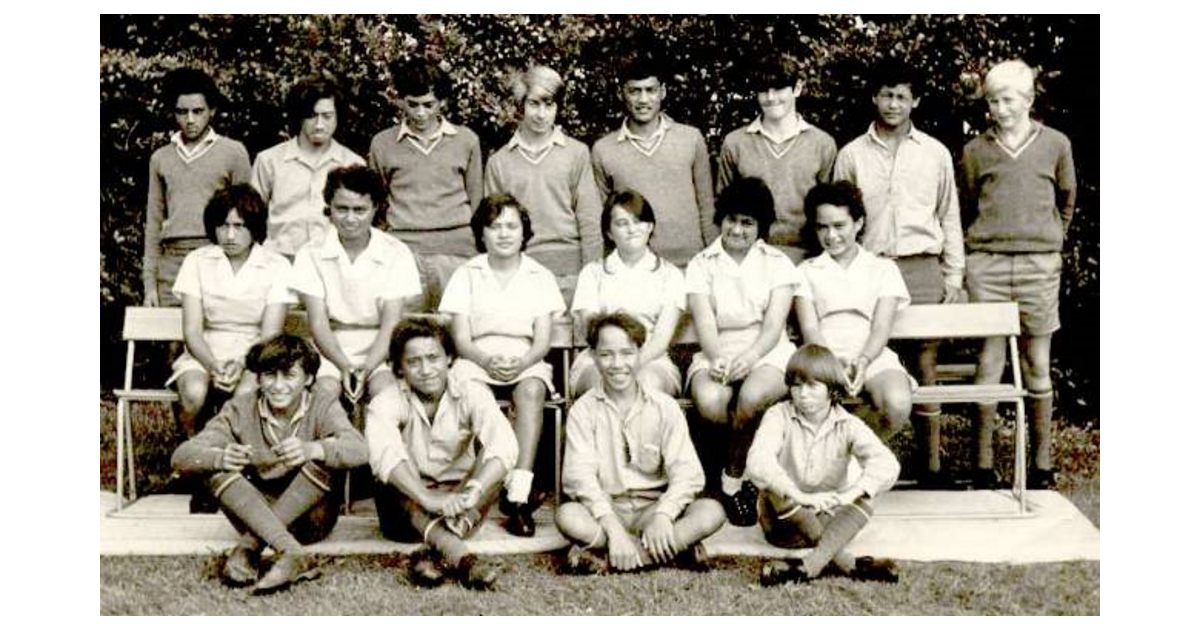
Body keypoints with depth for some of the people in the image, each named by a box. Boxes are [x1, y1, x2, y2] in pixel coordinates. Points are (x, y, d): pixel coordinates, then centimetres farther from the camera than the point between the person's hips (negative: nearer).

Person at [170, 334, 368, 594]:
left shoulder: (323, 408, -7)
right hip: (254, 514, 2)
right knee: (217, 467, -24)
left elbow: (358, 450, -29)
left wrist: (311, 450, -50)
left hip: (310, 517, -1)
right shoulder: (240, 410, -4)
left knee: (323, 456, -27)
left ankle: (248, 548, -30)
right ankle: (294, 555, -40)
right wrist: (220, 458, -39)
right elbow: (181, 456, -15)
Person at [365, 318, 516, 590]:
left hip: (456, 501, 1)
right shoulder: (386, 403, -11)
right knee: (389, 483, -32)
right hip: (408, 506, -1)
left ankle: (436, 552, -42)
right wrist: (429, 499, -48)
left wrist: (469, 494, -45)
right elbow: (384, 454, -33)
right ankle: (457, 554, -52)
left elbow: (504, 447, -28)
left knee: (492, 467, -26)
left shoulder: (472, 394, -9)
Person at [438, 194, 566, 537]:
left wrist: (521, 363, -18)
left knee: (531, 390, -36)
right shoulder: (466, 274, 12)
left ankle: (518, 492, -43)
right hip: (478, 358, 0)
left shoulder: (540, 276, 13)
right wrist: (487, 361, -18)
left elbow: (543, 339, 4)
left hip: (526, 359, 0)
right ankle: (504, 483, -36)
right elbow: (461, 338, 3)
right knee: (465, 389, -36)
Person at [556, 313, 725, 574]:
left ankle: (604, 558, -28)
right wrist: (613, 528, -26)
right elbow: (579, 476, -12)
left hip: (653, 506, 2)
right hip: (604, 509, -2)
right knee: (567, 516, -33)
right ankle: (676, 547, -29)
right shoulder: (583, 410, -1)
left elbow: (686, 473, -7)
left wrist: (662, 515, -26)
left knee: (712, 512, -25)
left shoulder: (664, 407, 2)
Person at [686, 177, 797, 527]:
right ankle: (748, 472, -8)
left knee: (753, 396, -37)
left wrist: (749, 357, -26)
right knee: (709, 401, -35)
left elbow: (774, 323, -5)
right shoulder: (701, 265, 10)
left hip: (767, 353, -1)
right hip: (717, 354, 1)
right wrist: (718, 360, -26)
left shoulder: (778, 263, 9)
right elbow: (705, 322, -4)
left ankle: (733, 478, -12)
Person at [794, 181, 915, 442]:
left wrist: (863, 360, -17)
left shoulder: (883, 268, 18)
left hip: (873, 356, 1)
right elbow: (809, 329, 5)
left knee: (898, 404, -33)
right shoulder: (807, 271, 19)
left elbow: (881, 328, 5)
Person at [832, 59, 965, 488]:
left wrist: (954, 277, 7)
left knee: (925, 365, 2)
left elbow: (949, 219, 13)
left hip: (922, 269, 1)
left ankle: (931, 466, 10)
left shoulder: (935, 154, 9)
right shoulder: (852, 155, 7)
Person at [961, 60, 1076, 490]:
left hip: (1039, 265, 0)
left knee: (1038, 365, 5)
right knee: (989, 361, 0)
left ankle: (1042, 463, 13)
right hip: (986, 265, 0)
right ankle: (983, 463, 7)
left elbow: (1067, 201, 19)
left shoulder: (1056, 144, 6)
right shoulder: (975, 150, 7)